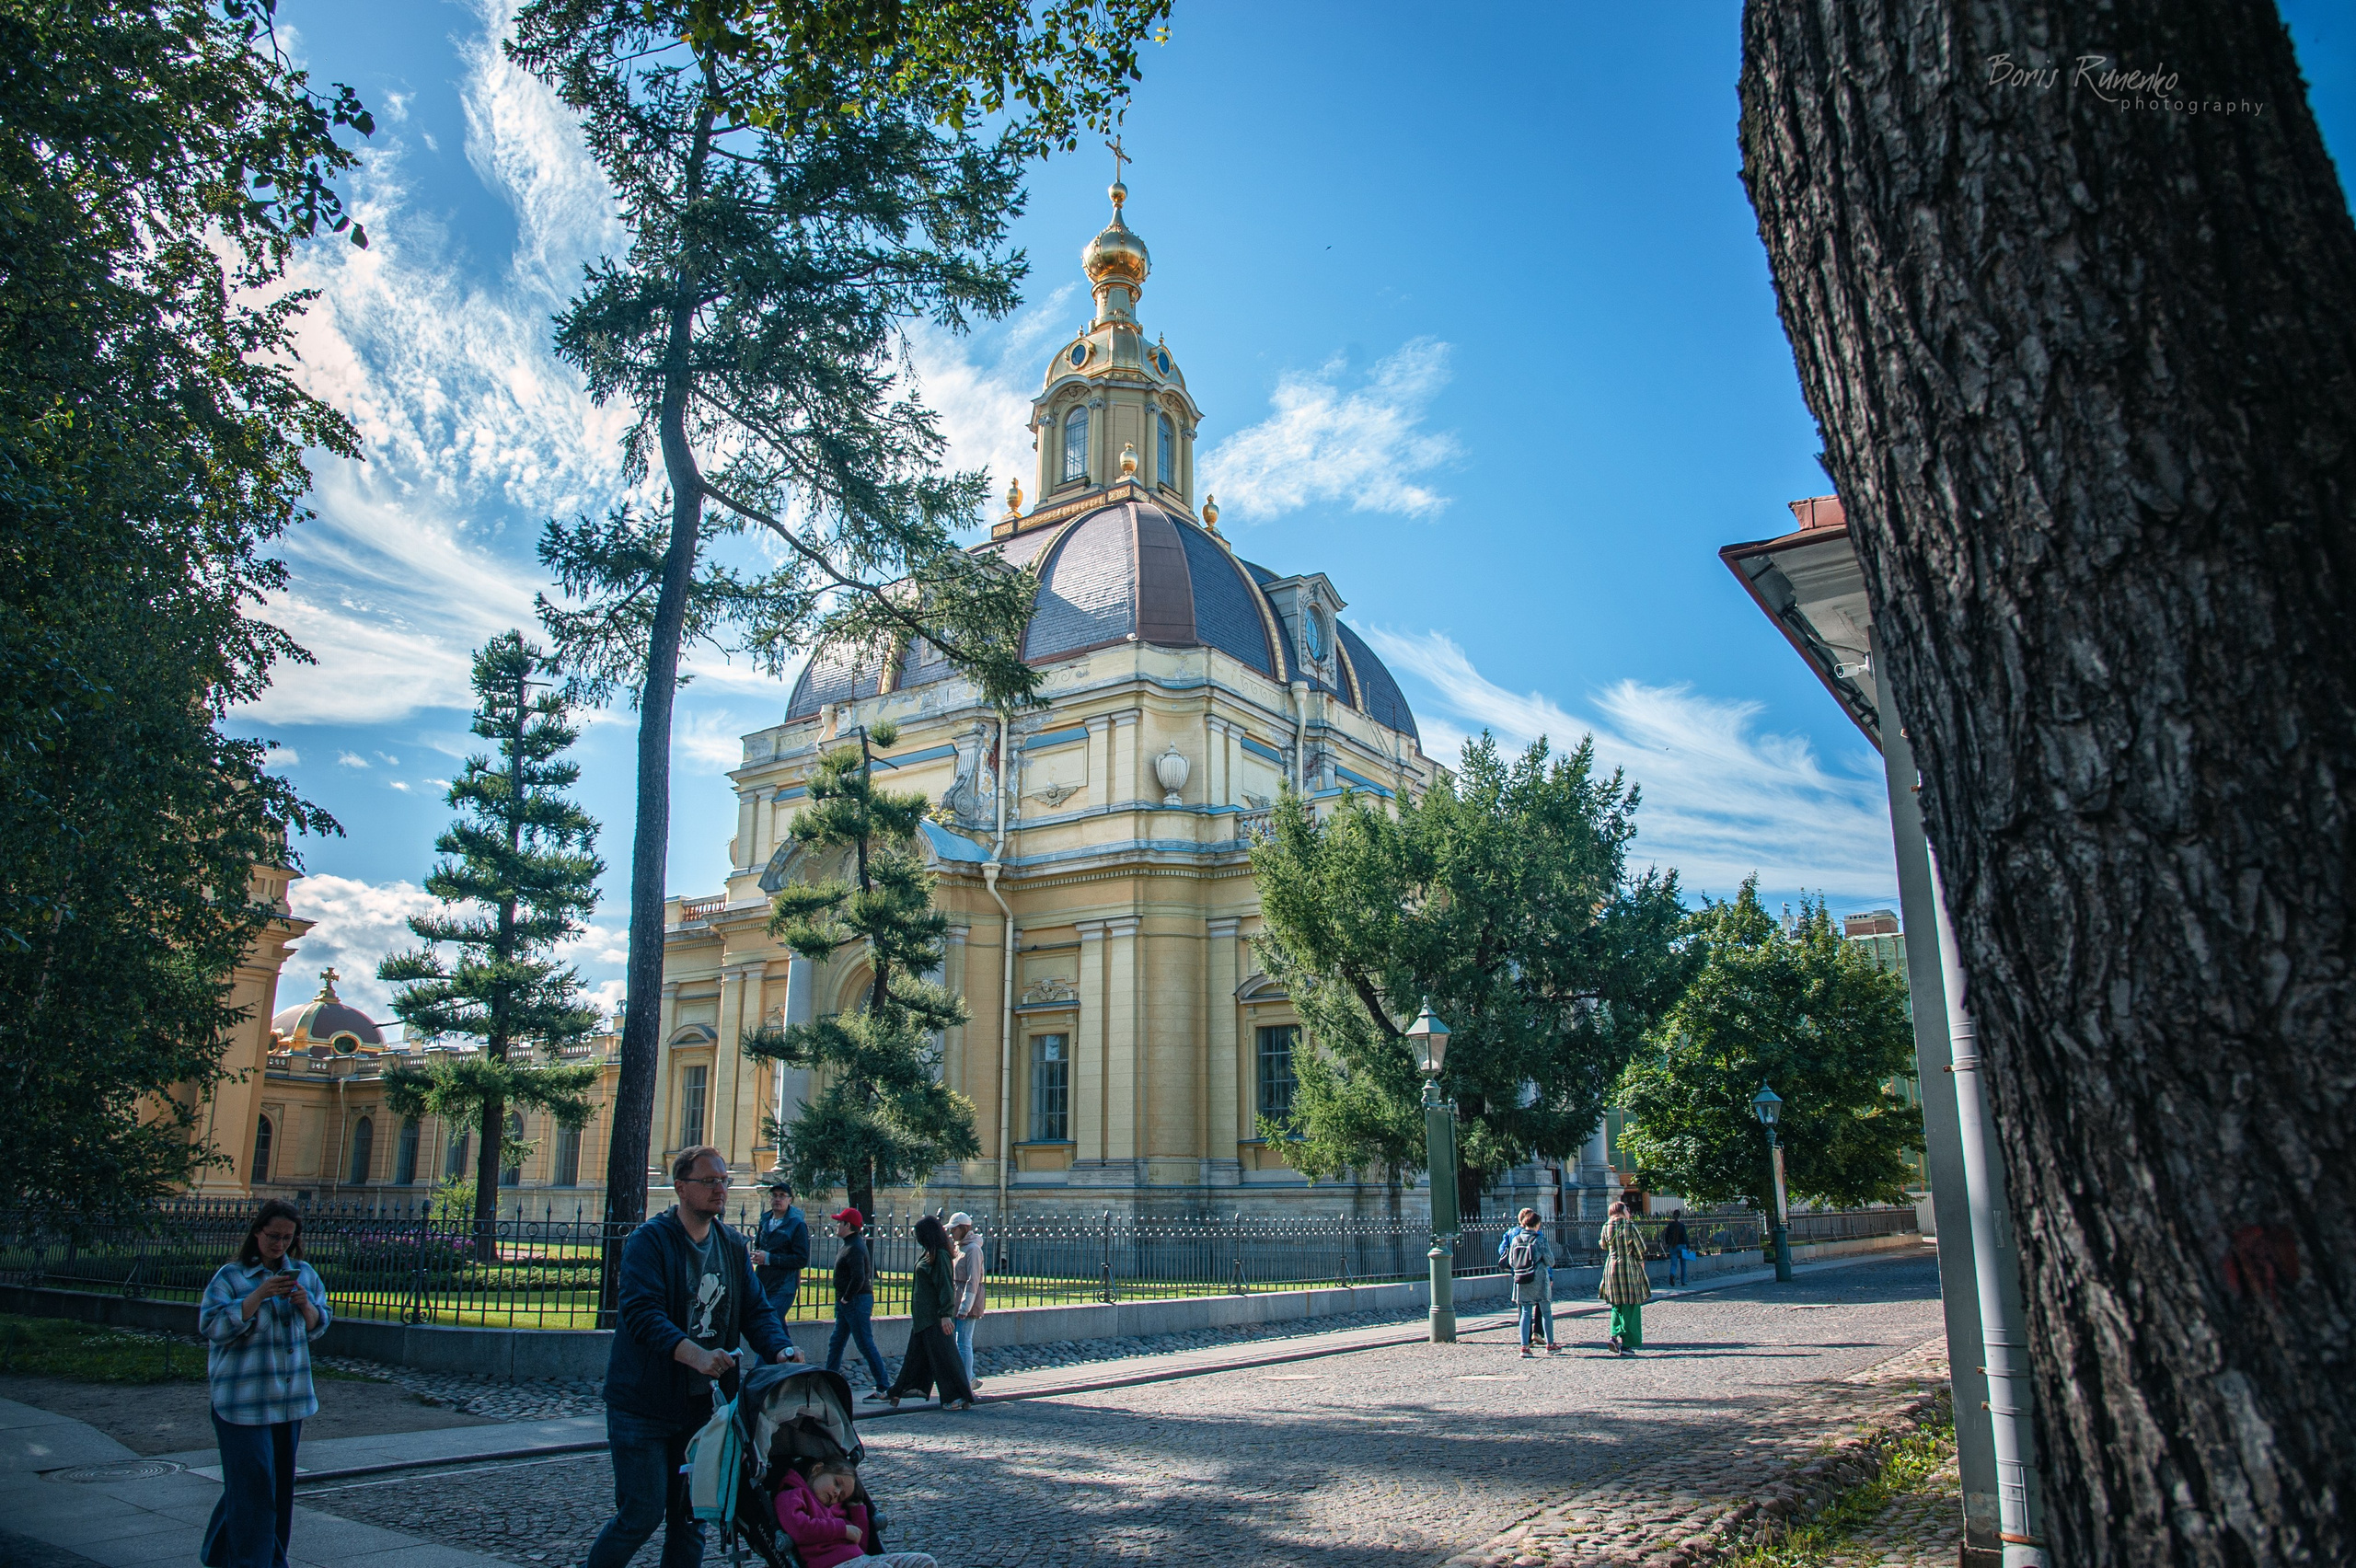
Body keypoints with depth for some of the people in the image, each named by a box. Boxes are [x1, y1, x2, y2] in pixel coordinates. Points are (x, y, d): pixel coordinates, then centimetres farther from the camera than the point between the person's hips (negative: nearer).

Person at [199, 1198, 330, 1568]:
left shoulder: (304, 1274, 8)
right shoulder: (230, 1277, -5)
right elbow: (213, 1326, -16)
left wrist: (305, 1305, -10)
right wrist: (259, 1295, -25)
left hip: (291, 1399, 6)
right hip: (242, 1400, -5)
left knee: (279, 1485, 13)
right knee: (252, 1485, -8)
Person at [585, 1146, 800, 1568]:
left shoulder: (733, 1247, 7)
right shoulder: (649, 1240, -12)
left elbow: (756, 1309, 3)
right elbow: (643, 1313, -24)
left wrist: (781, 1348, -19)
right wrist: (696, 1354, -39)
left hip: (703, 1402, 6)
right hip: (644, 1403, -6)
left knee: (691, 1517, 11)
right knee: (642, 1515, -3)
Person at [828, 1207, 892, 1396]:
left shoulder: (854, 1249, -19)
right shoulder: (849, 1245, 15)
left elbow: (858, 1278, -31)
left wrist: (846, 1298, -18)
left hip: (856, 1302, -11)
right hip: (847, 1304, 11)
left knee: (866, 1345, -7)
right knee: (835, 1345, 14)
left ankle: (884, 1389, -4)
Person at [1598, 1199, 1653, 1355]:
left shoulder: (1606, 1227, 1)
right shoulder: (1630, 1226, -12)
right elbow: (1640, 1247, -6)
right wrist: (1640, 1260, 13)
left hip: (1612, 1266, 4)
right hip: (1629, 1266, -4)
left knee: (1616, 1305, 18)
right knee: (1630, 1307, 3)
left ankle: (1615, 1336, 3)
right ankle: (1626, 1344, 2)